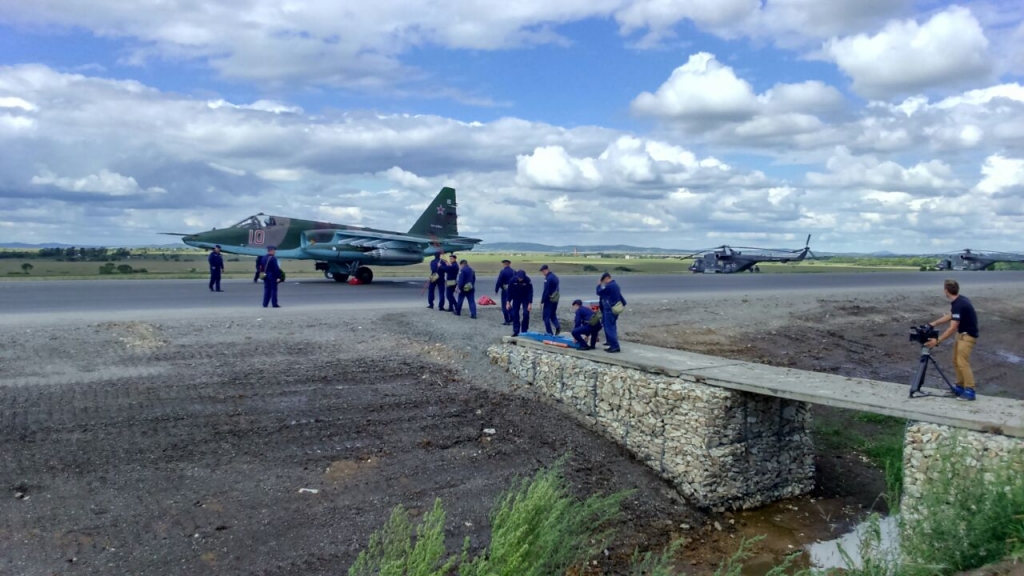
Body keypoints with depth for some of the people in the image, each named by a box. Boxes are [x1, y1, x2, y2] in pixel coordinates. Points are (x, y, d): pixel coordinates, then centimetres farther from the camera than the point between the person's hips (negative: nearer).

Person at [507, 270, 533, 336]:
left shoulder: (527, 280, -24)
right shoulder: (513, 280, -20)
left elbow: (530, 292, -19)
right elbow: (509, 291, -9)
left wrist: (530, 303, -22)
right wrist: (508, 302, -9)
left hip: (525, 298, -2)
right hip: (516, 299, 2)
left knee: (526, 314, -9)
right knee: (515, 314, -1)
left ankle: (524, 331, 3)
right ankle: (516, 331, 7)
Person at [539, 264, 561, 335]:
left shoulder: (548, 278, -17)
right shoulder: (555, 277, 12)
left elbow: (546, 291, -19)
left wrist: (542, 301, -13)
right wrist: (555, 297, 18)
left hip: (549, 300, -9)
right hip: (556, 299, 9)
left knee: (546, 316, 1)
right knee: (553, 314, 19)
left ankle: (549, 333, 1)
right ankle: (557, 326, -3)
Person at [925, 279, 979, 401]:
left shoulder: (959, 304, -26)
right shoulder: (958, 301, 3)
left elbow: (952, 328, -28)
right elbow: (950, 316, 19)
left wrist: (937, 341, -27)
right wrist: (934, 323, 10)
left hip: (968, 336, -10)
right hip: (961, 334, 10)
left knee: (962, 362, -15)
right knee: (956, 362, 14)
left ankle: (969, 391, -14)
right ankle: (960, 386, 21)